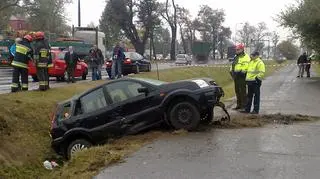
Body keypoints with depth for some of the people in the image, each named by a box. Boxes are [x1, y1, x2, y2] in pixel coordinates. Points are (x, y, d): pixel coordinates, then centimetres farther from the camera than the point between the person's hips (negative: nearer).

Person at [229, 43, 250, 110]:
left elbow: (246, 66, -20)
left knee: (243, 91, -6)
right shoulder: (236, 57, 20)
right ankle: (239, 105, 21)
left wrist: (241, 72, -23)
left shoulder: (245, 57, -9)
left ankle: (244, 105, -2)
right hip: (236, 77, 9)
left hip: (241, 76, -9)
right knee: (237, 91, 13)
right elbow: (233, 65, 27)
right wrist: (231, 71, 15)